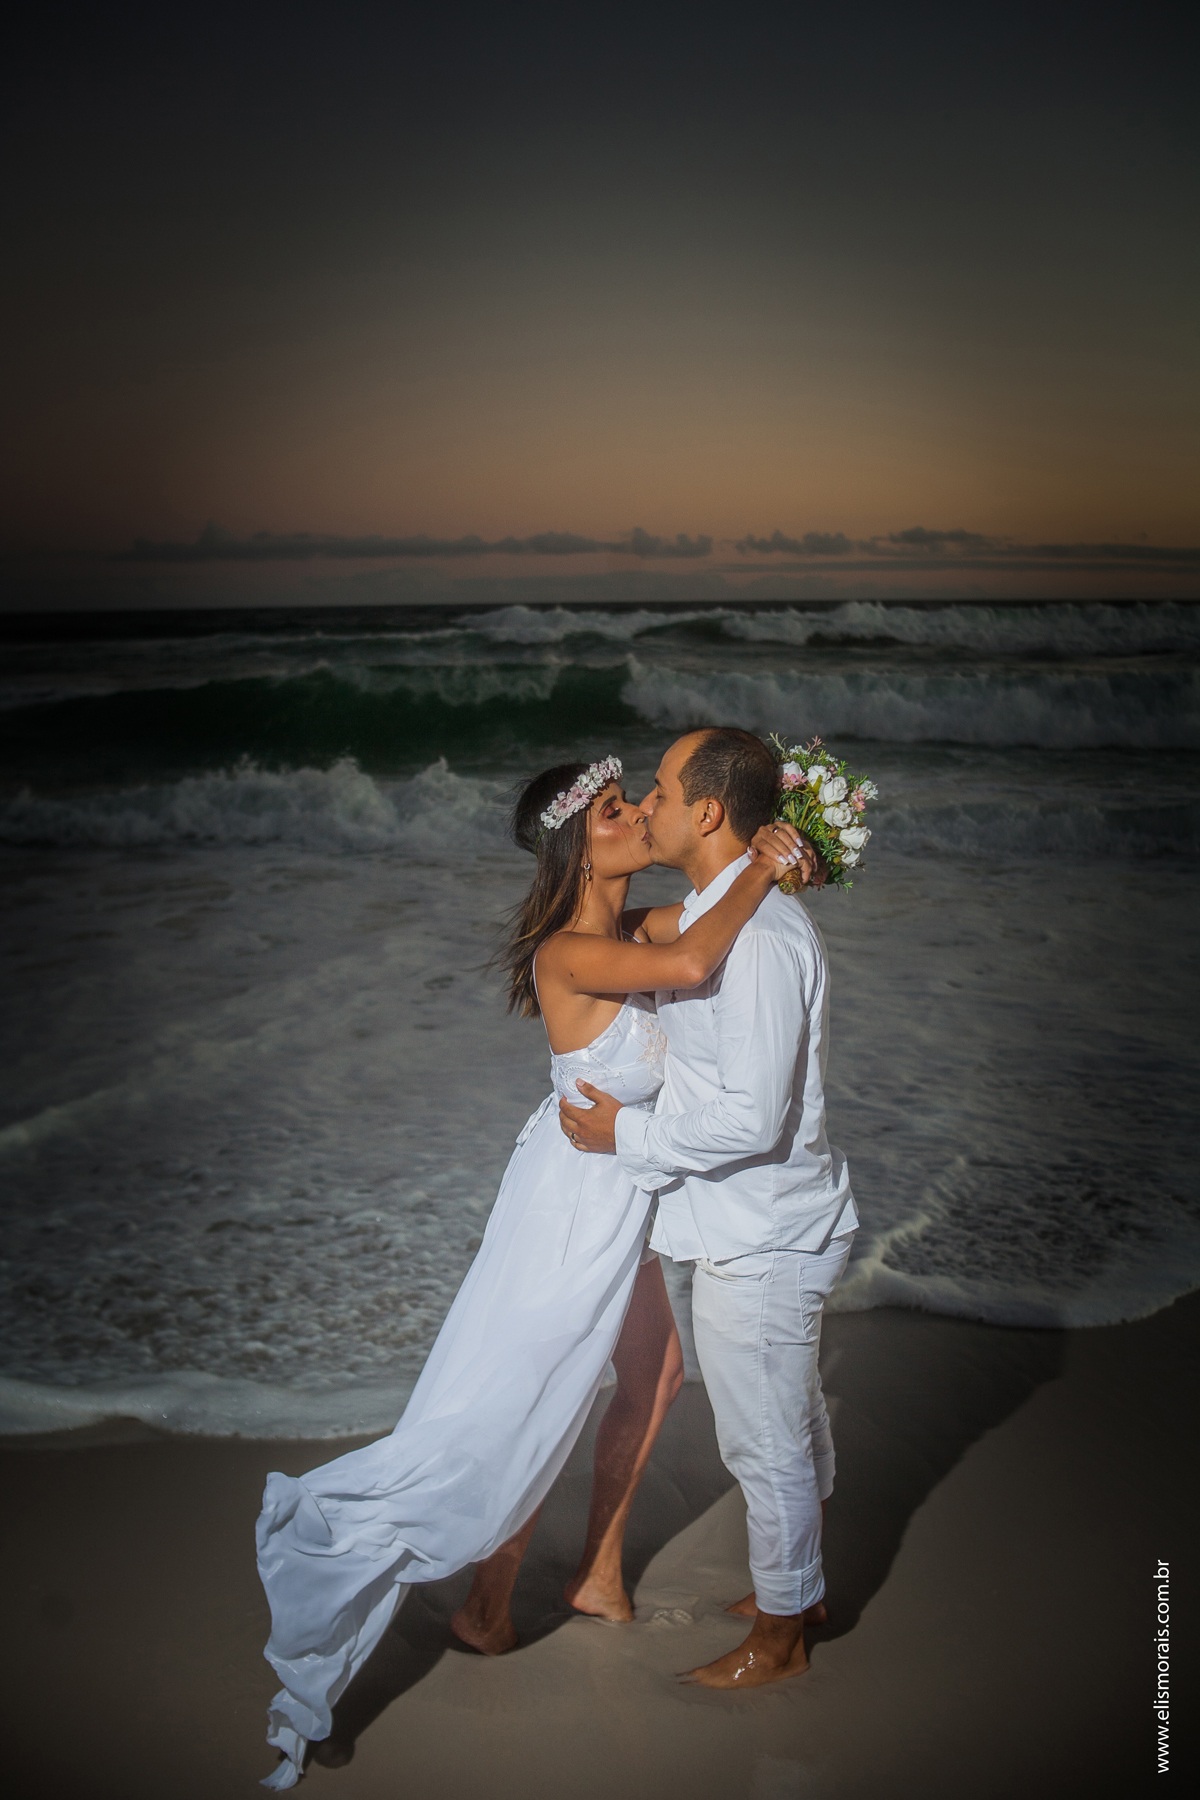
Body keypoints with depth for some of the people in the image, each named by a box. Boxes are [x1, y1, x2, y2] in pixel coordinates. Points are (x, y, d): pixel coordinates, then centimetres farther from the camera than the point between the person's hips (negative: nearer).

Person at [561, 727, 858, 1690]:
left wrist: (626, 1134, -18)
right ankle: (798, 1589, 46)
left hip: (759, 1240, -10)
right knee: (796, 1423, 26)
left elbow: (751, 1120, -29)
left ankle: (778, 1637, 31)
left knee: (767, 1443, 10)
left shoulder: (758, 939, -28)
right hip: (769, 1222, 10)